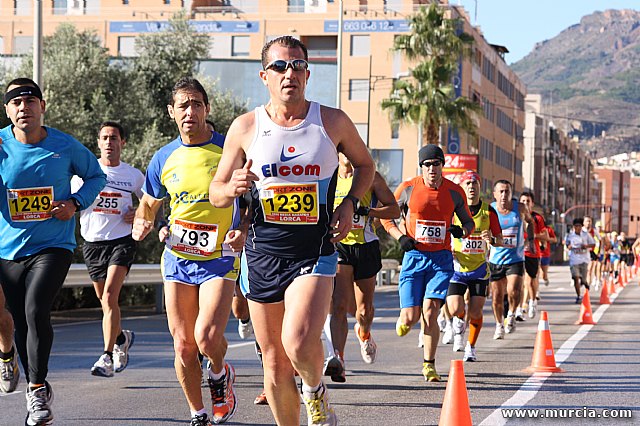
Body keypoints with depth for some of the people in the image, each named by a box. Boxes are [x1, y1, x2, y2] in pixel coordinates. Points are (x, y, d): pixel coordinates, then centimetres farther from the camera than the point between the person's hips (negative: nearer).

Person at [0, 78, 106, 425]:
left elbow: (96, 176, 10)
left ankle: (37, 389, -7)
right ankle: (38, 392, 27)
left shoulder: (65, 146, -5)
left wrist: (75, 203, -8)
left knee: (36, 310, -21)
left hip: (53, 246, -3)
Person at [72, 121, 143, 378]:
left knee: (109, 296, -18)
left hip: (121, 240, -3)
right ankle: (122, 337, 41)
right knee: (104, 299, 14)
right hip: (93, 242, 3)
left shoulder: (133, 175, 3)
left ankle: (108, 356, -18)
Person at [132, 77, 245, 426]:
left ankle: (219, 373, 16)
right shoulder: (164, 158, 4)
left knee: (207, 338, -19)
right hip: (177, 259, 3)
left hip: (220, 258, -3)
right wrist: (141, 225, -4)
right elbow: (148, 205, 18)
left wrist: (243, 231, -14)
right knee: (183, 345, 3)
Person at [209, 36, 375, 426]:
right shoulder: (246, 127, 2)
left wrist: (350, 204, 1)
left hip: (315, 252, -2)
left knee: (299, 344, -23)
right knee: (274, 361, 7)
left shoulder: (333, 122, 1)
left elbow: (365, 164, 18)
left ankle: (316, 391, 10)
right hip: (262, 256, 2)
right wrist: (234, 187, -15)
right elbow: (216, 193, 9)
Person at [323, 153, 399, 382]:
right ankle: (337, 359, -28)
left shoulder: (371, 178, 4)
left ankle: (364, 333, 47)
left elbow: (394, 210, 0)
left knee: (364, 307, 11)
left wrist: (366, 211, -15)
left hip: (366, 246, 0)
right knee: (339, 305, -19)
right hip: (337, 245, 0)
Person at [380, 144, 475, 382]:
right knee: (411, 316, -7)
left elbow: (469, 221, 16)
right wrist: (400, 237, -7)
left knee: (430, 312, -13)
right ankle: (404, 320, 33)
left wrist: (462, 231, -8)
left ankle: (429, 365, 2)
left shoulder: (454, 192, 3)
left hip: (441, 259, 0)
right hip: (414, 257, 0)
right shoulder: (408, 189, -2)